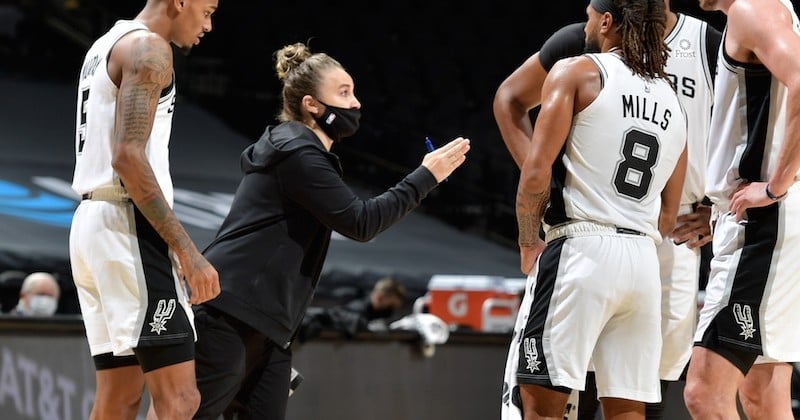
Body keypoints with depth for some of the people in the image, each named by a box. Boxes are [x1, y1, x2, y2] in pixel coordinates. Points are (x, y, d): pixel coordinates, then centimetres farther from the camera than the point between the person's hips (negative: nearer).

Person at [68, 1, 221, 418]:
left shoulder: (107, 45, 21)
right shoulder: (147, 47, -9)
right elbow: (128, 157, -20)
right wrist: (187, 252, -22)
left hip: (91, 222, 10)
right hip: (128, 225, -10)